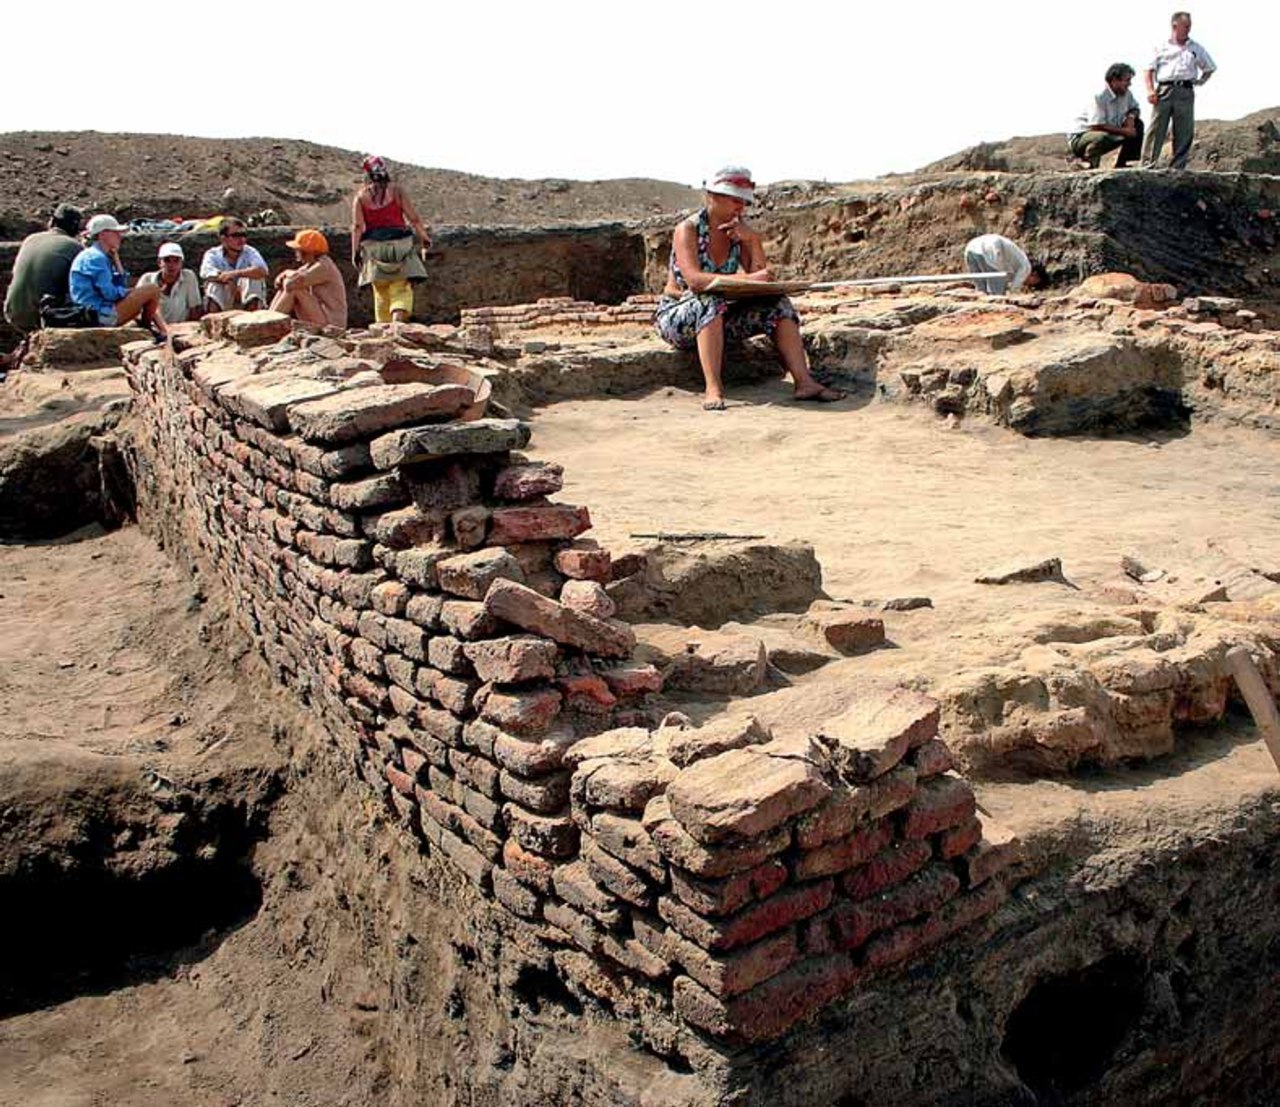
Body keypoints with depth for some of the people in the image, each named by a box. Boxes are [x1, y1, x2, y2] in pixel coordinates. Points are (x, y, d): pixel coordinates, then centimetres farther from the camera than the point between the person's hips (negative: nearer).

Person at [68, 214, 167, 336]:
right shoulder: (96, 258, -13)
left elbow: (122, 285, 16)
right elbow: (110, 293, -20)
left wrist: (116, 261, 8)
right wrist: (134, 292, -4)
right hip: (100, 315, -11)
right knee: (153, 290, -11)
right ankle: (146, 326, 7)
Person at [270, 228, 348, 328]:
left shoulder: (323, 266, -18)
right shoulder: (310, 265, 13)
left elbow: (295, 281, -28)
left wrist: (288, 273, -6)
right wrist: (282, 277, -6)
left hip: (330, 322, -10)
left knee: (293, 289, -19)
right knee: (285, 287, 7)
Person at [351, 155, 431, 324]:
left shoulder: (360, 195, 4)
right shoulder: (396, 190, 2)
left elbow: (358, 226, -3)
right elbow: (413, 218, -1)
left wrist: (355, 251, 0)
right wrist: (424, 239, 8)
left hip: (373, 246, 1)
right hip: (399, 243, -1)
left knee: (381, 292, 11)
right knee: (401, 288, -1)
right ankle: (398, 320, -23)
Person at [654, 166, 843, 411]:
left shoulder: (739, 232, 3)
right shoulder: (688, 230, -14)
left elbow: (760, 278, -4)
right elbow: (693, 280, -31)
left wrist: (752, 240, -15)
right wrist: (746, 280, -39)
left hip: (718, 317, 6)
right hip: (677, 315, -6)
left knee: (777, 305, -12)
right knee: (711, 303, -37)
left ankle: (804, 381, -21)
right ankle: (713, 390, -44)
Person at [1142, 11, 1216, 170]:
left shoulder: (1196, 48, 17)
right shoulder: (1162, 47, 10)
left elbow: (1209, 68, 25)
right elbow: (1150, 70, 5)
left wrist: (1200, 81, 9)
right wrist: (1150, 90, -8)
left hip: (1185, 91, 2)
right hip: (1163, 90, -2)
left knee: (1184, 133, -1)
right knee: (1155, 129, -8)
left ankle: (1178, 167, 2)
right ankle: (1147, 166, -9)